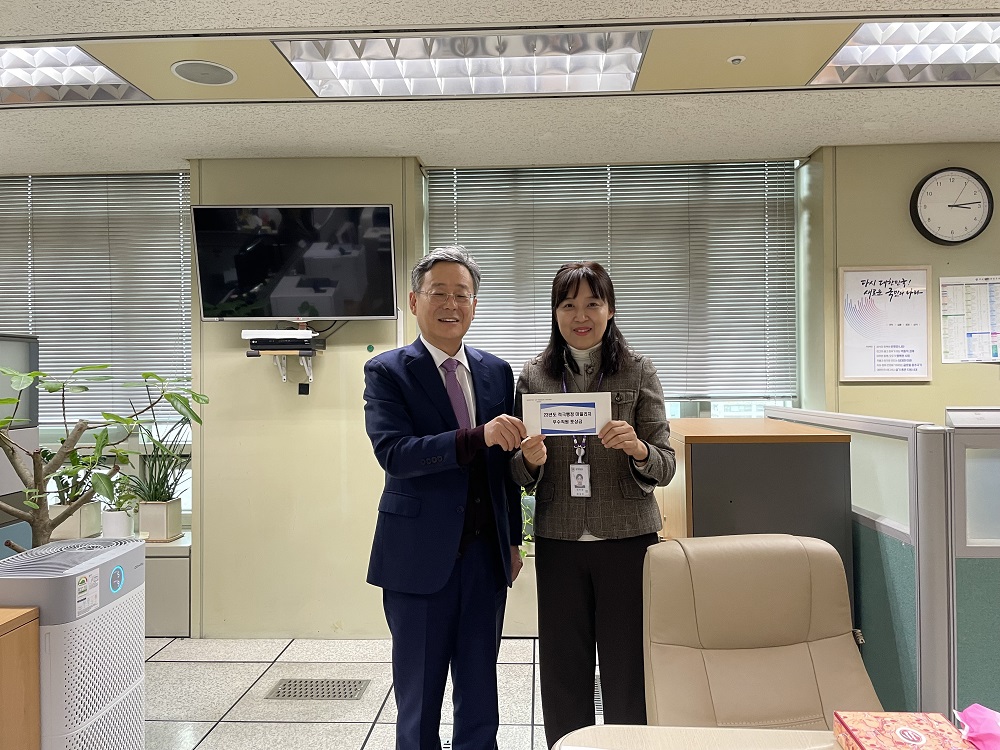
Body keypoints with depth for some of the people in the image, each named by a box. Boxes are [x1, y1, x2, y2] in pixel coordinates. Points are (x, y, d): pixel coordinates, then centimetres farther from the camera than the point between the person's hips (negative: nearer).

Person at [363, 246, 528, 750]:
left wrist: (513, 539, 12)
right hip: (420, 557, -3)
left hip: (486, 556, 4)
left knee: (480, 698, 17)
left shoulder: (497, 372, 7)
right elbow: (394, 453, -22)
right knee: (418, 699, 13)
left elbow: (506, 462, 12)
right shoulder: (387, 372, -6)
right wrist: (479, 436, -33)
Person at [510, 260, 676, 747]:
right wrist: (530, 461, -16)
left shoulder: (638, 372, -1)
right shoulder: (533, 376, 3)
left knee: (627, 669, 8)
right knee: (563, 670, 9)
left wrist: (638, 449, -24)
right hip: (558, 543, 1)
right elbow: (519, 476, 7)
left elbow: (664, 467, -3)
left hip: (628, 540, -1)